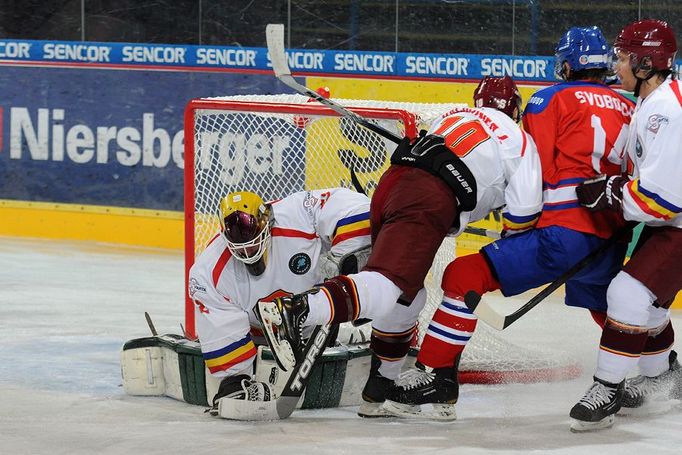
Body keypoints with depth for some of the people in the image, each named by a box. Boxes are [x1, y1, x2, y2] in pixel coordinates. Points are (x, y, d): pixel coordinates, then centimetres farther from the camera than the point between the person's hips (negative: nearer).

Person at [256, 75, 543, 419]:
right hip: (428, 203, -8)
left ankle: (379, 392, 23)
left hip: (391, 182, 8)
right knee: (387, 286, -23)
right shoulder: (518, 139, 15)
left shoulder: (455, 117, 33)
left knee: (405, 298, 21)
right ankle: (295, 310, -46)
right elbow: (524, 208, 6)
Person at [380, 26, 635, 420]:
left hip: (564, 235, -7)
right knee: (608, 310, 35)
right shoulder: (628, 111, 18)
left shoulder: (552, 101, 2)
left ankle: (435, 381, -16)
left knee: (465, 276, -8)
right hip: (613, 246, 7)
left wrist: (514, 227, 9)